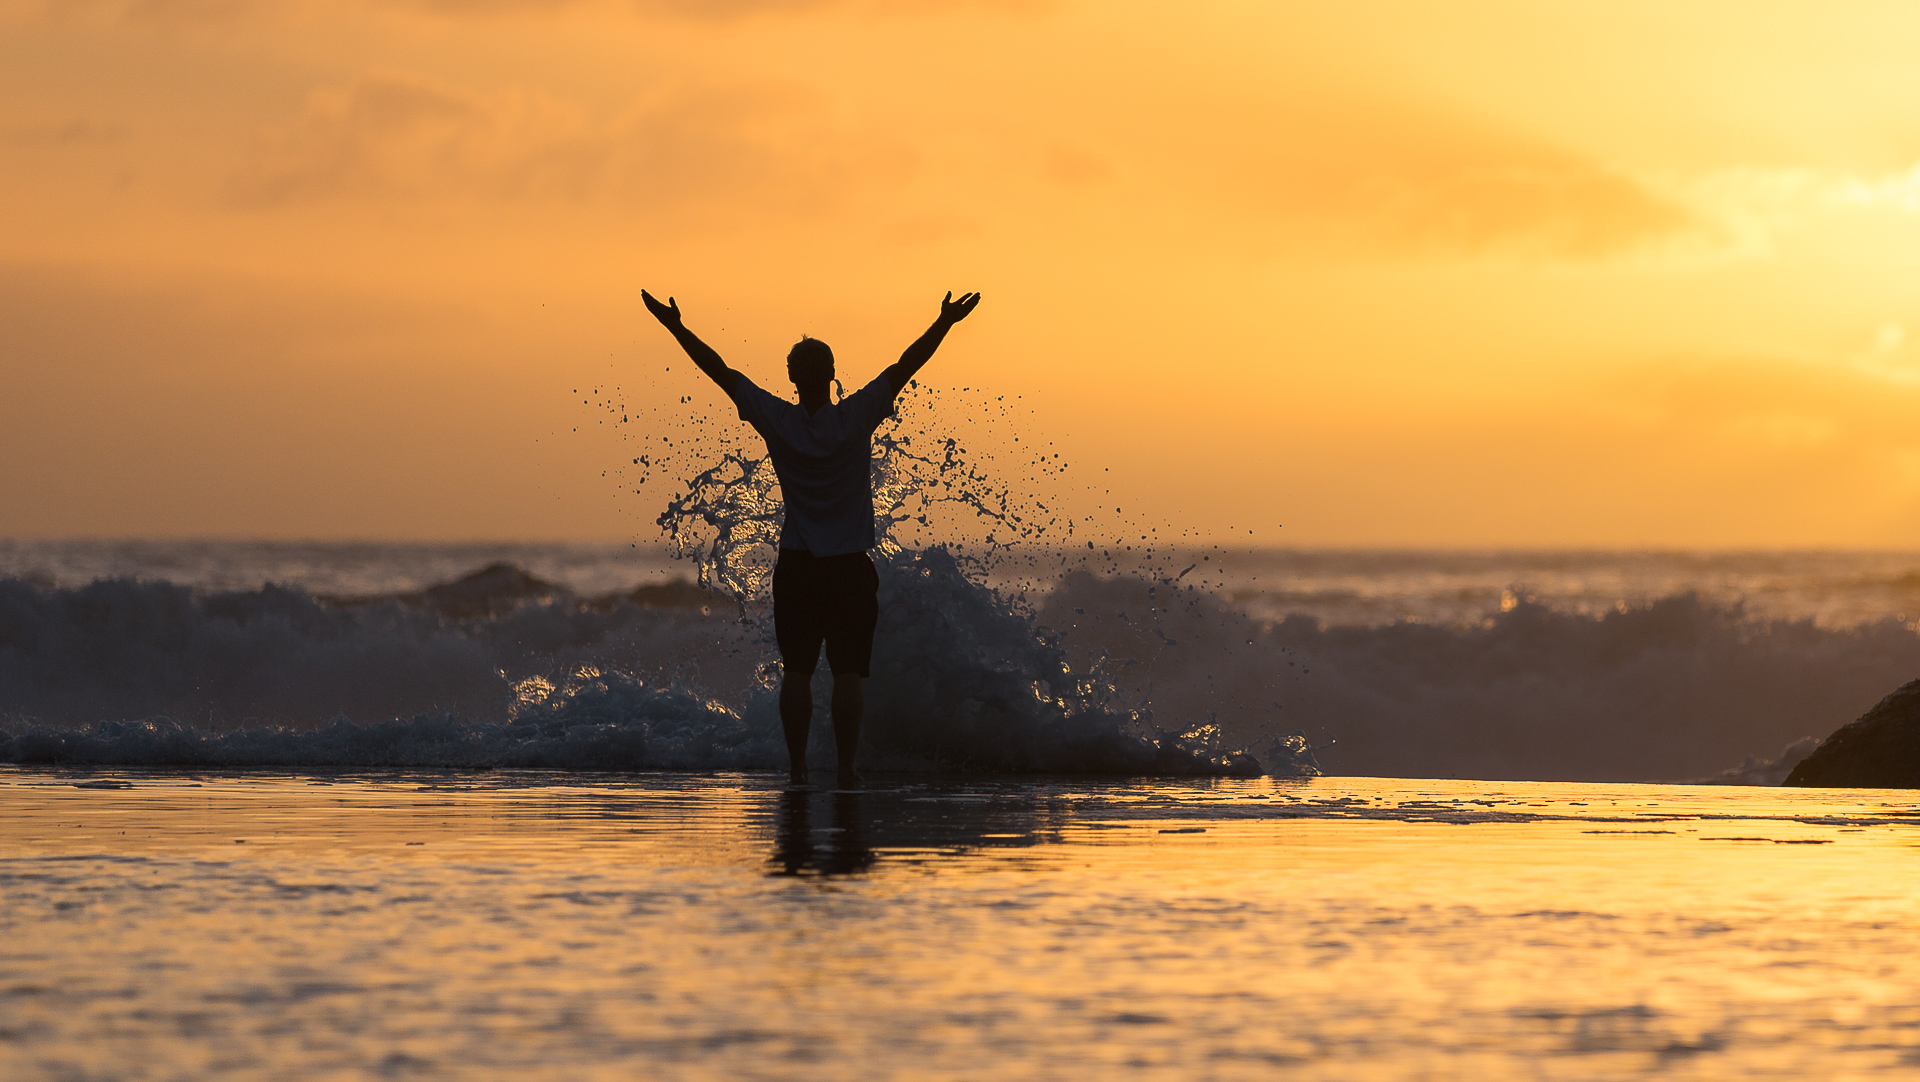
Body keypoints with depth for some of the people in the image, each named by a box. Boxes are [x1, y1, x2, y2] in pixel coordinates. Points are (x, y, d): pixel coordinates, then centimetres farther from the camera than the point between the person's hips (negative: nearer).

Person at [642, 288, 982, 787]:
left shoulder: (777, 421, -5)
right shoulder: (857, 418, -10)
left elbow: (719, 370, -1)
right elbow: (905, 367, -8)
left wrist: (677, 328, 5)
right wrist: (944, 324, -5)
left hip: (797, 567, 1)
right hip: (851, 568, -1)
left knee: (796, 670, 4)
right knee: (848, 672, 1)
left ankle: (796, 766, 2)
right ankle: (846, 768, 0)